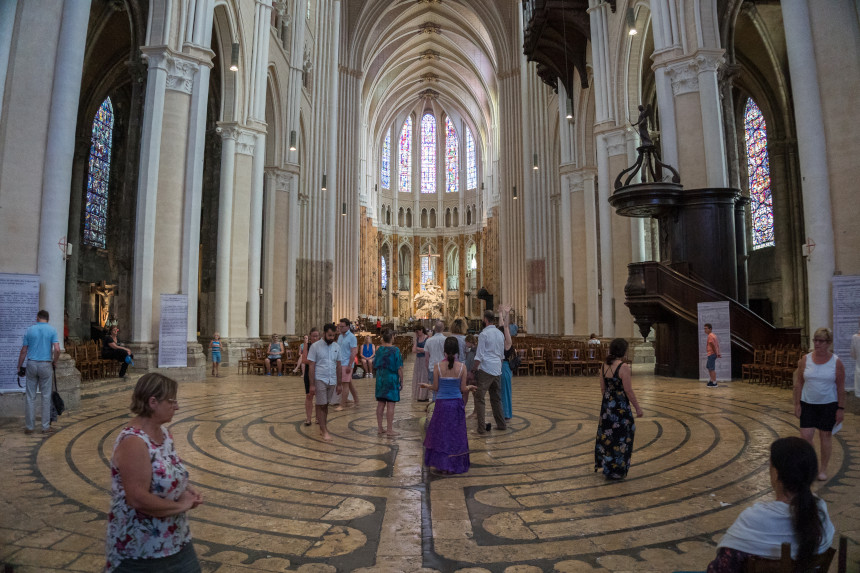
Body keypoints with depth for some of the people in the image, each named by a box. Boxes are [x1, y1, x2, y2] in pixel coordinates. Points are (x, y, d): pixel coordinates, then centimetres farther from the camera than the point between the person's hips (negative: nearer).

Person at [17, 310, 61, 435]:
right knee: (46, 397, 5)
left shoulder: (30, 330, 3)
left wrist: (19, 367, 13)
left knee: (30, 397, 8)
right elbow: (57, 349, -13)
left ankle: (29, 426, 12)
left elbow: (23, 351, 4)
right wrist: (54, 362, 4)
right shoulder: (52, 330, -3)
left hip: (31, 364, 2)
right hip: (46, 365, -1)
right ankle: (45, 427, 9)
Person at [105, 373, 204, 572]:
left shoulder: (164, 433, 2)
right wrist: (180, 505, -17)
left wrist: (186, 488, -2)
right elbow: (138, 499, -28)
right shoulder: (133, 442, -25)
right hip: (140, 550, -8)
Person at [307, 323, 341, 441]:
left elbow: (338, 366, 9)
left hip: (332, 381, 4)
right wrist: (312, 384, -10)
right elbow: (311, 366, -7)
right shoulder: (315, 346, -7)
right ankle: (324, 431, 3)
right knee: (321, 405, -1)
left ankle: (322, 428, 22)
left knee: (326, 405, 11)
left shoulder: (337, 347, 5)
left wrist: (339, 384, 9)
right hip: (320, 380, -4)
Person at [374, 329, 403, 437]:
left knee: (380, 404, 12)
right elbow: (399, 368, -13)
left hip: (380, 378, 5)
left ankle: (379, 428, 20)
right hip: (392, 379, -5)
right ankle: (389, 430, 3)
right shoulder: (395, 350, -13)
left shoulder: (379, 349, 2)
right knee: (390, 405, -1)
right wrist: (401, 381, -3)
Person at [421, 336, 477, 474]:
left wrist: (428, 386, 16)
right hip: (457, 403, 1)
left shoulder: (438, 366, -11)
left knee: (440, 433, 14)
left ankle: (442, 464, 17)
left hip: (442, 403, -1)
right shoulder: (462, 367, -9)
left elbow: (436, 388, -5)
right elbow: (463, 389, -5)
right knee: (456, 434, 14)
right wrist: (470, 387, 17)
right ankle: (455, 465, 21)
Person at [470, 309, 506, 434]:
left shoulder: (484, 334, -11)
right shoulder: (500, 334, 12)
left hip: (485, 370, -7)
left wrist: (473, 370, -6)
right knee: (496, 398, 19)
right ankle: (501, 424, 25)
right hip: (497, 370, 8)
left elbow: (479, 356, -14)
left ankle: (482, 428, -4)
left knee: (479, 398, -2)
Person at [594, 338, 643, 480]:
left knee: (607, 435, 20)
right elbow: (628, 390, -17)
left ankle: (605, 465, 34)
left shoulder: (604, 366, 0)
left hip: (607, 405, 7)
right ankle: (616, 471, 18)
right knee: (620, 438, 7)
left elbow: (602, 388, 7)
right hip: (621, 407, -6)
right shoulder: (623, 367, -20)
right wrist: (637, 408, -6)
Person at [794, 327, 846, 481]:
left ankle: (823, 469, 24)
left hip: (828, 405, -1)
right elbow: (799, 383, 1)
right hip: (807, 404, 1)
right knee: (805, 436, -3)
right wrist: (797, 404, -1)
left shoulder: (836, 362, -6)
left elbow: (840, 388, -2)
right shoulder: (805, 360, -2)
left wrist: (841, 408, -4)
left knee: (825, 436, 8)